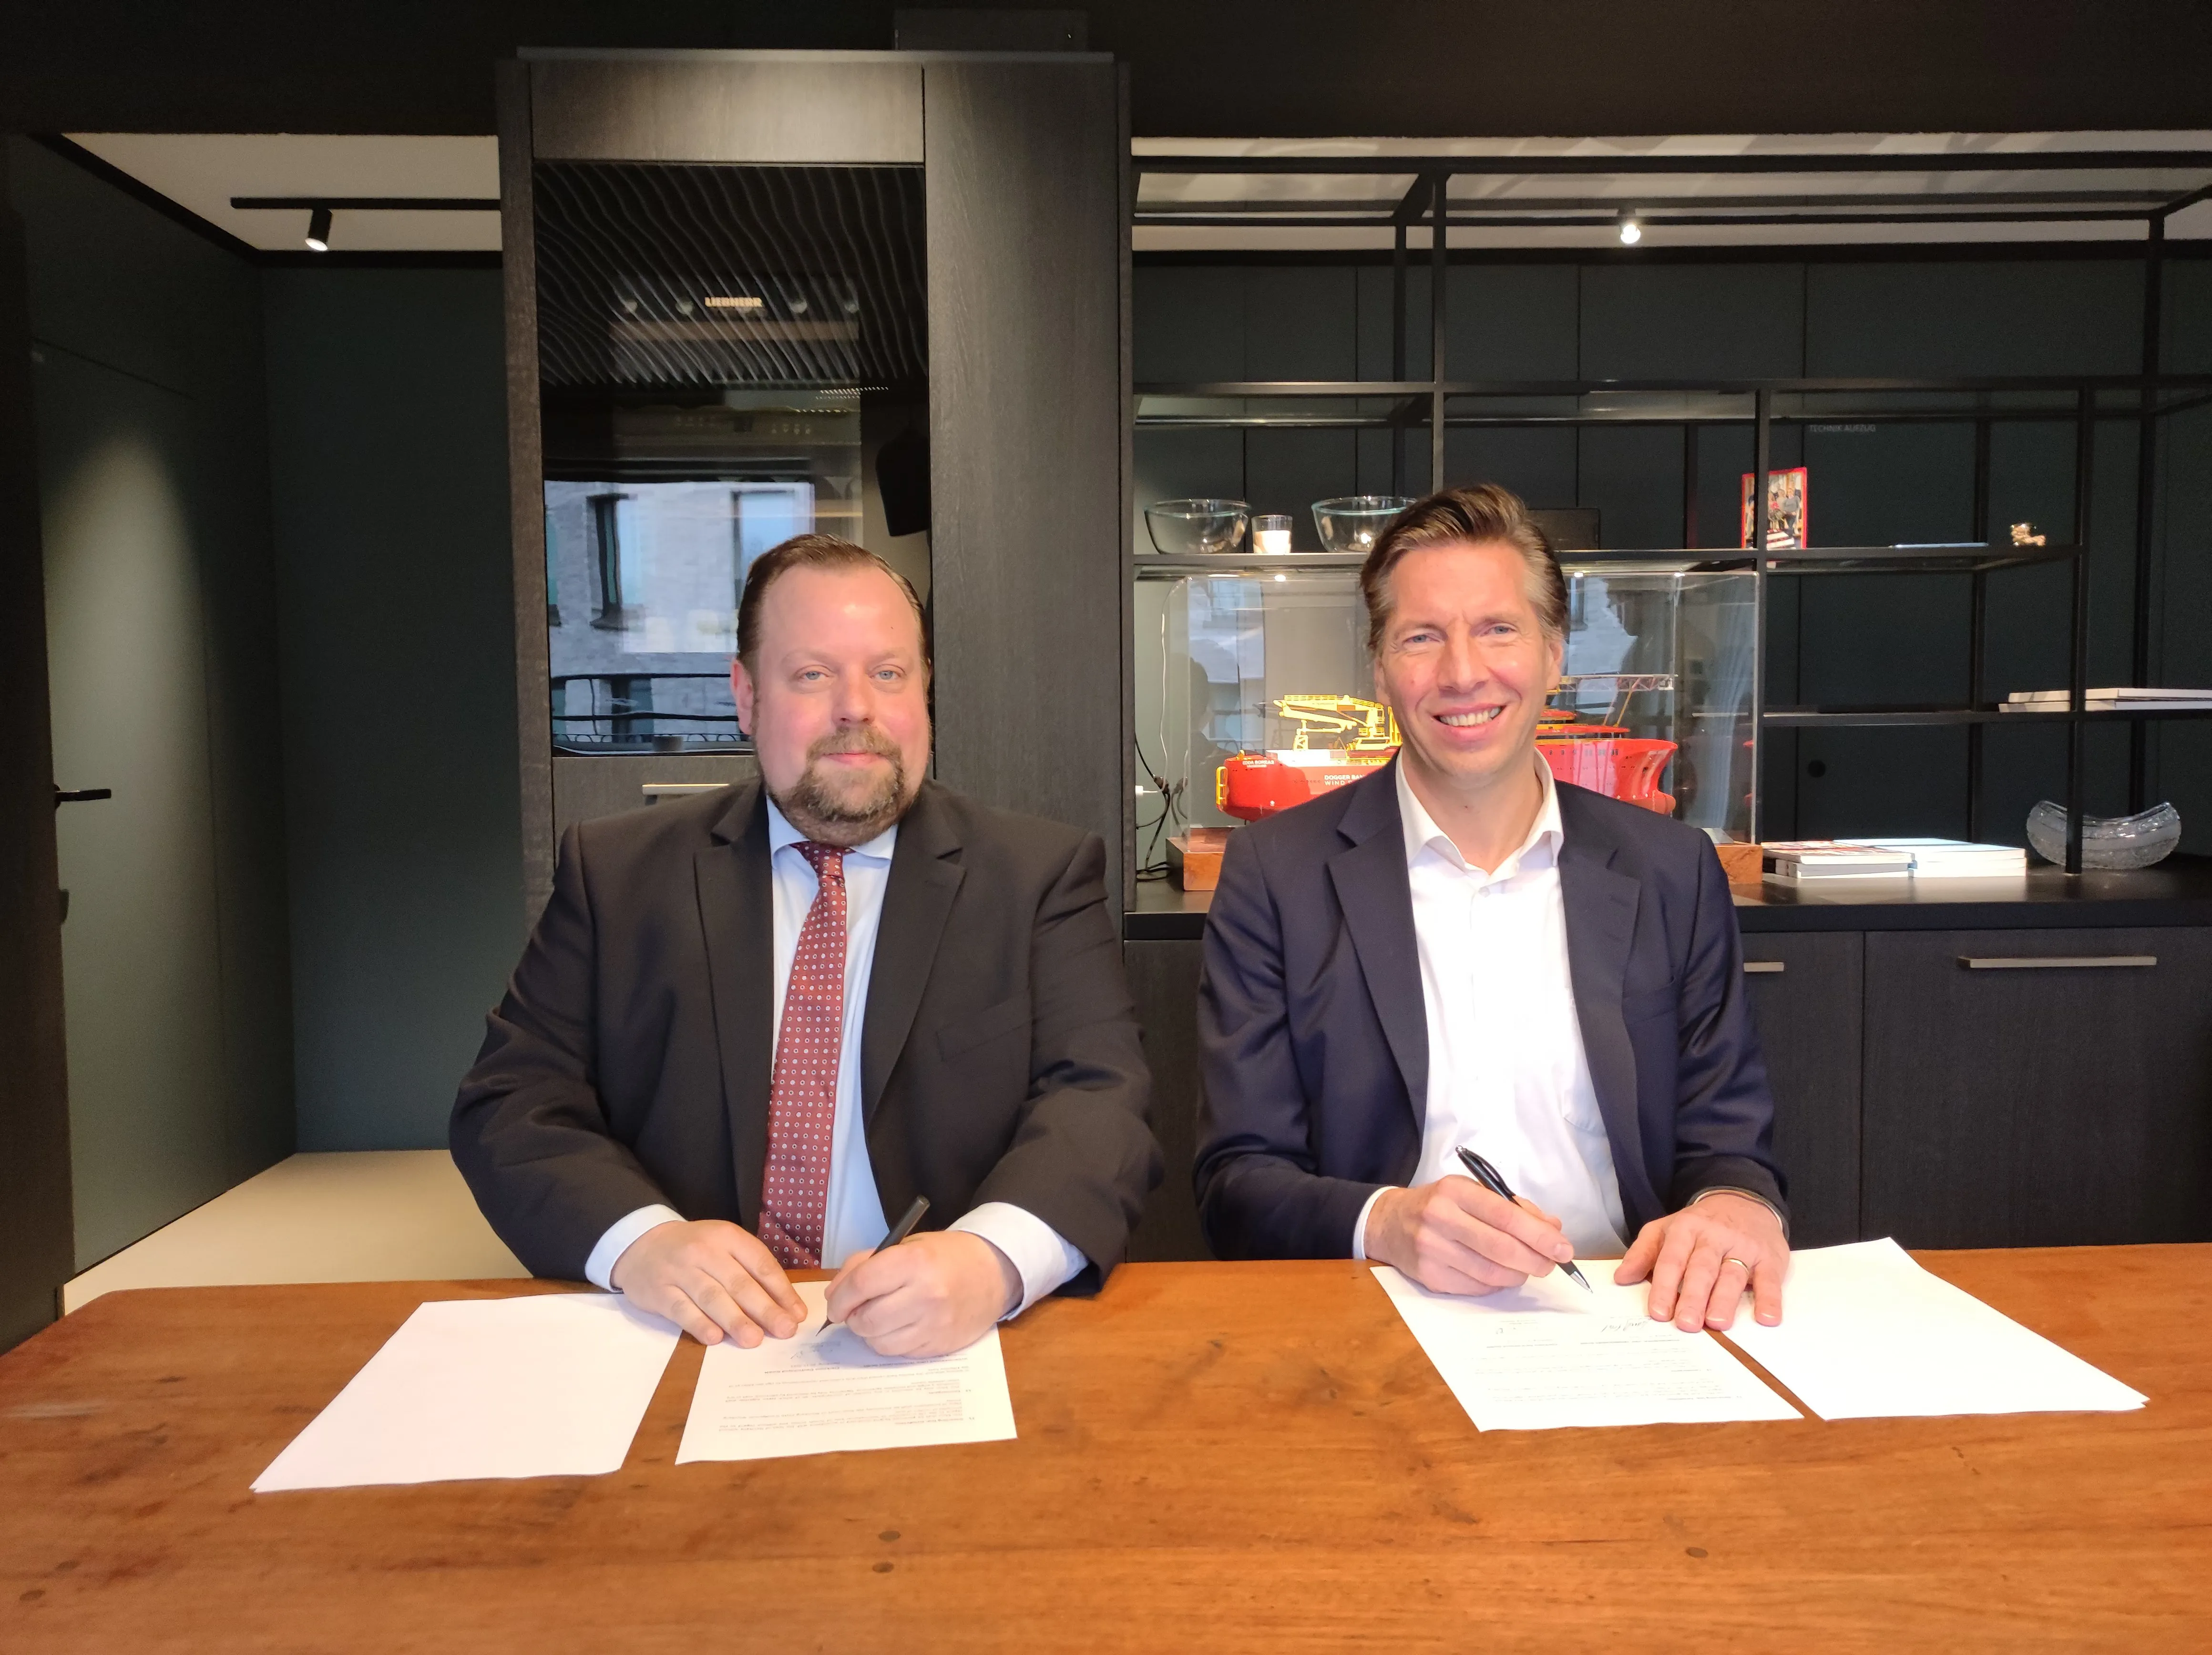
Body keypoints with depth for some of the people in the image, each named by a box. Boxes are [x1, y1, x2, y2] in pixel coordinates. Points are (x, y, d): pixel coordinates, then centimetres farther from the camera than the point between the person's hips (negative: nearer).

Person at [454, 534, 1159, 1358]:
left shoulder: (1042, 873, 3)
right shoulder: (617, 869, 8)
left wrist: (994, 1256, -28)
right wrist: (639, 1238, -17)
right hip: (684, 1343, 1)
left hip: (938, 1350, -1)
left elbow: (1102, 1098, -6)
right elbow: (510, 1102, 4)